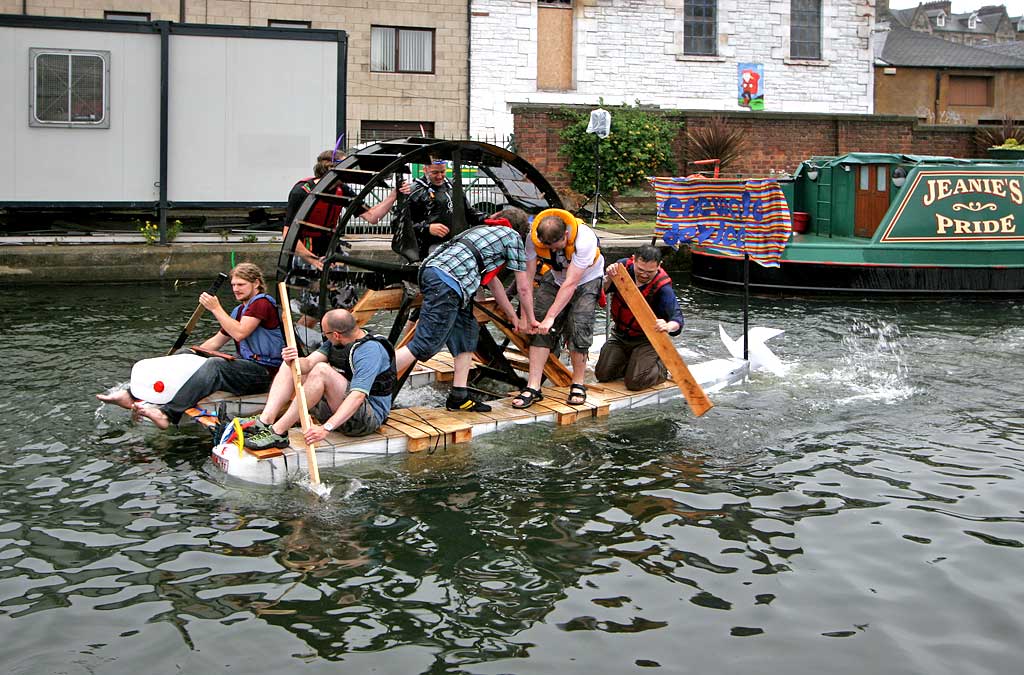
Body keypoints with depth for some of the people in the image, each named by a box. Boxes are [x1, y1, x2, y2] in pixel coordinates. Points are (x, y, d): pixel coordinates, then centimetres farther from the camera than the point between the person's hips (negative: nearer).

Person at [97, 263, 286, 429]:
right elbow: (216, 341, 27)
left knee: (215, 365, -36)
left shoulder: (262, 303, -6)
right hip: (245, 365, 9)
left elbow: (239, 333, -20)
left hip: (262, 371, -9)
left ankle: (167, 414, -52)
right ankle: (133, 396, -13)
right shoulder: (240, 310, 25)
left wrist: (216, 308, -15)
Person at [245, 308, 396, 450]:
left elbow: (358, 396, -33)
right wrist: (293, 362, -32)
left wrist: (326, 428, -42)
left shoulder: (370, 350, -22)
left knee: (322, 370, -31)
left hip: (370, 418, -9)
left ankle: (278, 432, -27)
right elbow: (308, 363, -7)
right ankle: (265, 421, -14)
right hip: (336, 409, 9)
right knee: (291, 365, 6)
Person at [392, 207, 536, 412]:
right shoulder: (513, 236, 14)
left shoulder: (486, 231, 36)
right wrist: (530, 320, 31)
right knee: (425, 345, -12)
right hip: (446, 282, -9)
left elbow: (493, 281, 43)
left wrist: (513, 317, 49)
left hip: (430, 270, 9)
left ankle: (458, 397, 17)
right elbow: (523, 288, 16)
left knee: (467, 331, 18)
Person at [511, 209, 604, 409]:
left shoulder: (584, 239, -37)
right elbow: (527, 276, -20)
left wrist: (550, 317, -37)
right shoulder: (533, 237, -25)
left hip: (586, 280, -4)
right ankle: (533, 387, -9)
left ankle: (578, 385, -1)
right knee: (539, 329, -10)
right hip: (554, 278, 4)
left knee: (578, 328, -18)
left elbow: (570, 283, -36)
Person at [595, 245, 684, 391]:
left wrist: (669, 326, -60)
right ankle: (633, 363, 24)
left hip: (646, 339, -4)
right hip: (619, 335, 5)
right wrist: (608, 278, -33)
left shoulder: (663, 288, -27)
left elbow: (677, 318, -35)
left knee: (635, 382, -18)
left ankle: (662, 367, 14)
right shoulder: (623, 266, -15)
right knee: (602, 374, -5)